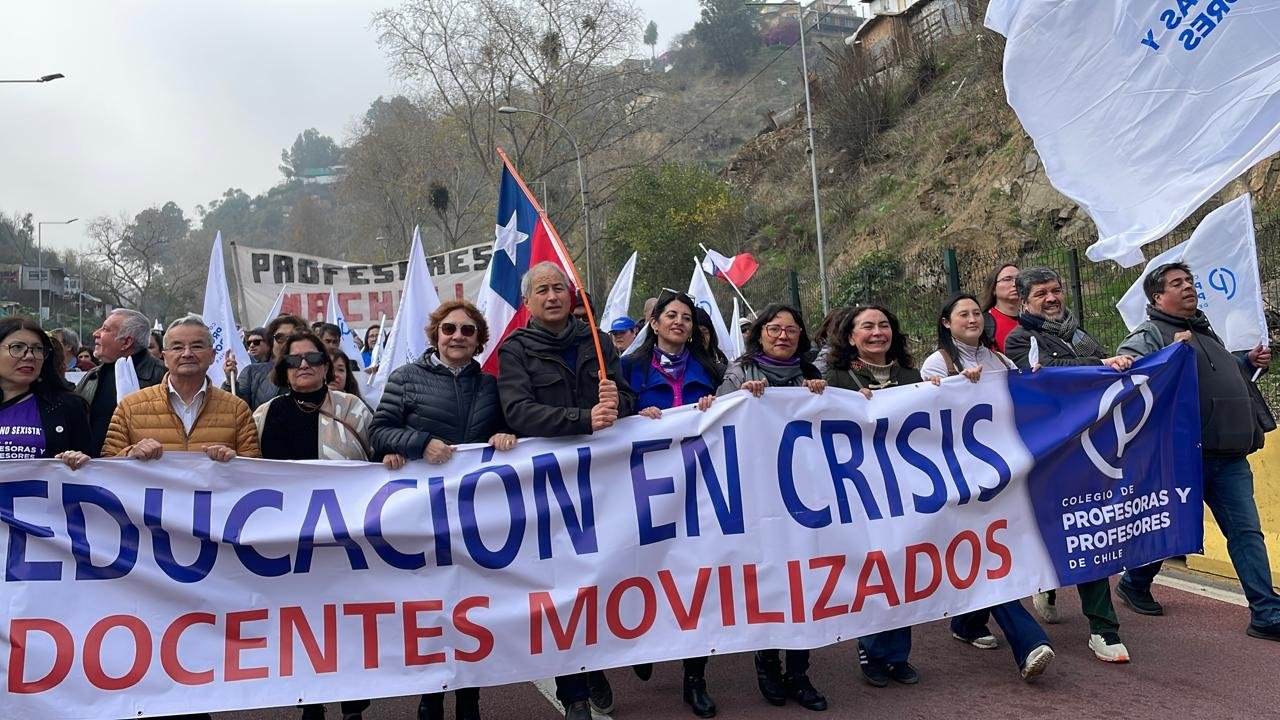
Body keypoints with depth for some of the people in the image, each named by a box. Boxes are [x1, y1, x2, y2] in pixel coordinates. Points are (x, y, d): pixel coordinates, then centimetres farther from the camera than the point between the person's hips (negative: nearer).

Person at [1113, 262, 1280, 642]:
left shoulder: (1205, 331, 21)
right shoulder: (1148, 336, -6)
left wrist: (1249, 362, 21)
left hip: (1230, 455, 7)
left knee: (1247, 532, 5)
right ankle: (1134, 584, 29)